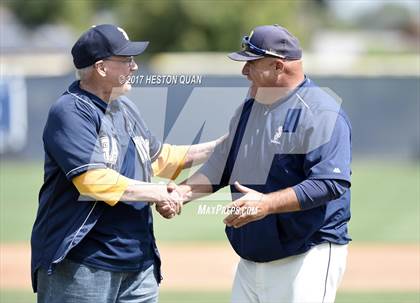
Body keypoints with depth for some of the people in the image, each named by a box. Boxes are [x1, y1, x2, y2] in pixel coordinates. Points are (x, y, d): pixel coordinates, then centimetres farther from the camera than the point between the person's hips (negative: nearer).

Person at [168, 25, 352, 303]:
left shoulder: (320, 112, -13)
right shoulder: (249, 109, 15)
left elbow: (331, 183, -21)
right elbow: (220, 166, 18)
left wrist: (267, 203, -28)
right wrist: (181, 192, 0)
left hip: (307, 257, -8)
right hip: (251, 261, 8)